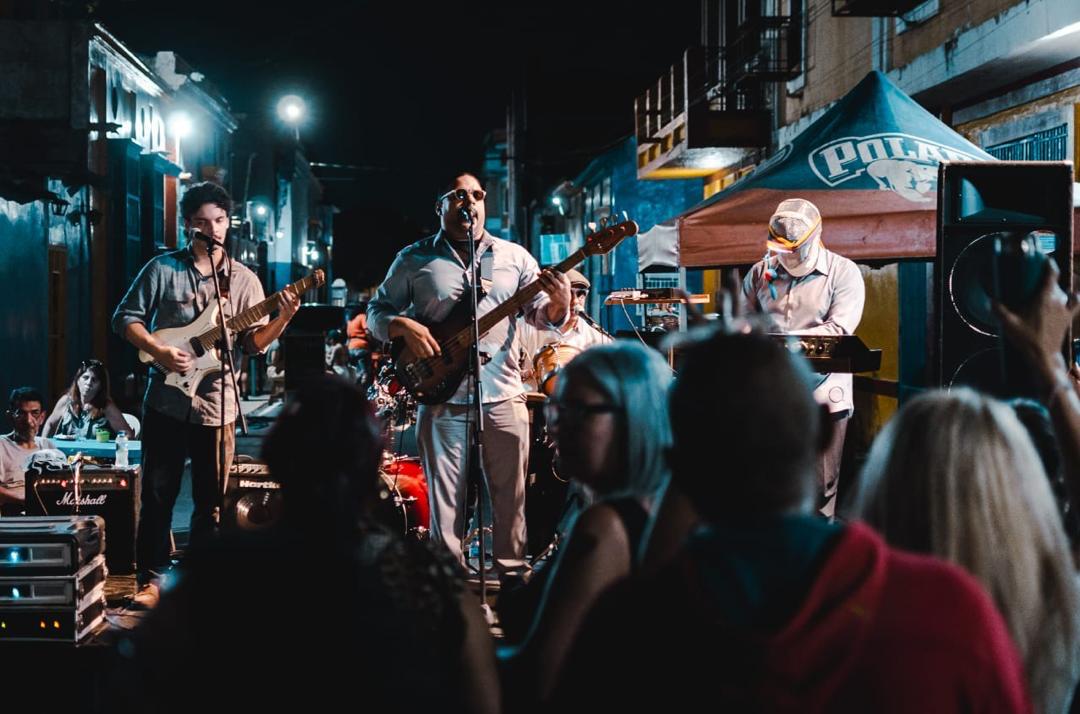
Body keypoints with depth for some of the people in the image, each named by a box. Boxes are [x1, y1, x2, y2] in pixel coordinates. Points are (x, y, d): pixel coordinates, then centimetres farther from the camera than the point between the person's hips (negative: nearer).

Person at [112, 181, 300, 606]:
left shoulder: (243, 279, 5)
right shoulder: (162, 268, 0)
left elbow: (254, 343, 2)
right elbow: (125, 318, 1)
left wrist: (283, 319, -17)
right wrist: (160, 352, -13)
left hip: (216, 404, 1)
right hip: (166, 399, -1)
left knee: (211, 500, 6)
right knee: (158, 494, 5)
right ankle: (152, 578, 15)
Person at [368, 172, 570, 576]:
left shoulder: (513, 256, 8)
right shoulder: (414, 260, 6)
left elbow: (539, 314, 7)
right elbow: (376, 312, 9)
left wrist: (559, 303, -15)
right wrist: (404, 326, -11)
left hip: (503, 394, 1)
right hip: (441, 395, -1)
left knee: (512, 496, 6)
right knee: (446, 501, 3)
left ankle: (514, 574, 18)